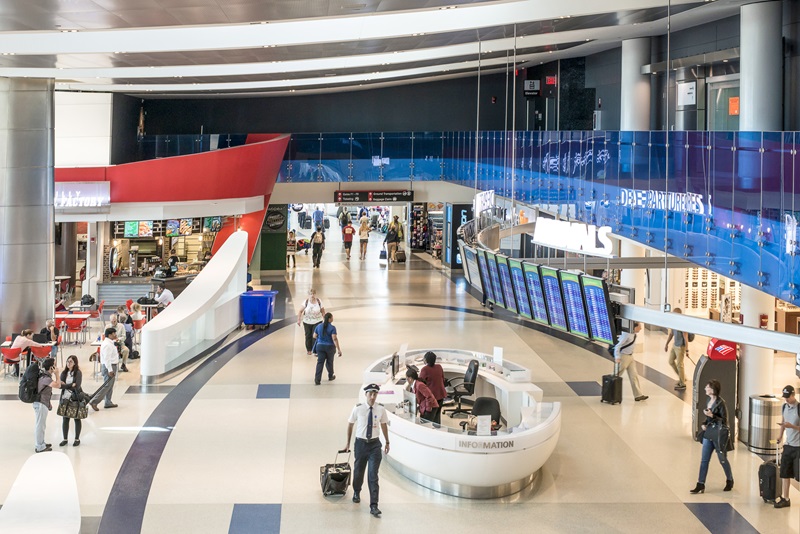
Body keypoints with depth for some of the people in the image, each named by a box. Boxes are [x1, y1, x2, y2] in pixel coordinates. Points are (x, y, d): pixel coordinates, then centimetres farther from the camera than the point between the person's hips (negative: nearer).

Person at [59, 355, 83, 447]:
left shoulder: (78, 373, -8)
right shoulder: (64, 373, 4)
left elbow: (77, 386, -18)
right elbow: (60, 385, -7)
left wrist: (65, 385, -15)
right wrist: (71, 386, -19)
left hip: (76, 399, -4)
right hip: (65, 399, 4)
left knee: (77, 419, 8)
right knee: (65, 419, 8)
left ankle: (77, 439, 18)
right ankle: (65, 439, 19)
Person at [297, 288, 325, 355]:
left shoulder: (319, 302, -7)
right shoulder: (306, 302, -9)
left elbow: (323, 312, 2)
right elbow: (300, 311, -5)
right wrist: (299, 320, -14)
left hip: (317, 322, -1)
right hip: (307, 322, 1)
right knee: (308, 336, 12)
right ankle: (309, 349, 29)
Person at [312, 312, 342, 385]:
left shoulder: (319, 326, -1)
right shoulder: (332, 328, -15)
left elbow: (314, 336, 7)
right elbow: (334, 339, -21)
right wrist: (338, 350, -20)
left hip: (320, 346, 3)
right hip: (329, 347, -3)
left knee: (320, 362, 1)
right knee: (329, 361, 17)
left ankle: (317, 379, -9)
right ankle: (330, 376, 35)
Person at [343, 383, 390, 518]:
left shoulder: (381, 409, -6)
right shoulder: (358, 409, -9)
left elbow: (384, 425, 11)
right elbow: (350, 424, 6)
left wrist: (387, 442, 20)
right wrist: (348, 443, 12)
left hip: (375, 444, 0)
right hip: (361, 443, 1)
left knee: (373, 476, -8)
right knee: (358, 471, 17)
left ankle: (374, 506, -8)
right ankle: (356, 492, 48)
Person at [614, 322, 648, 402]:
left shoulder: (635, 334, 3)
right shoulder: (626, 334, -23)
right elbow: (617, 346, -26)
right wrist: (617, 357, -34)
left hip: (630, 356, 8)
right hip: (623, 356, -8)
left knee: (634, 375, 4)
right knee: (617, 375, 3)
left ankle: (638, 395, 3)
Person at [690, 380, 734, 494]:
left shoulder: (720, 402, -17)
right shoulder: (709, 400, 7)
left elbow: (724, 420, -14)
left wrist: (712, 416, -24)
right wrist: (705, 424, 4)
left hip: (719, 434, -7)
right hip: (709, 432, 7)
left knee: (722, 459, 9)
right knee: (704, 459, 3)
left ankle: (730, 481, 31)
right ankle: (701, 485, 4)